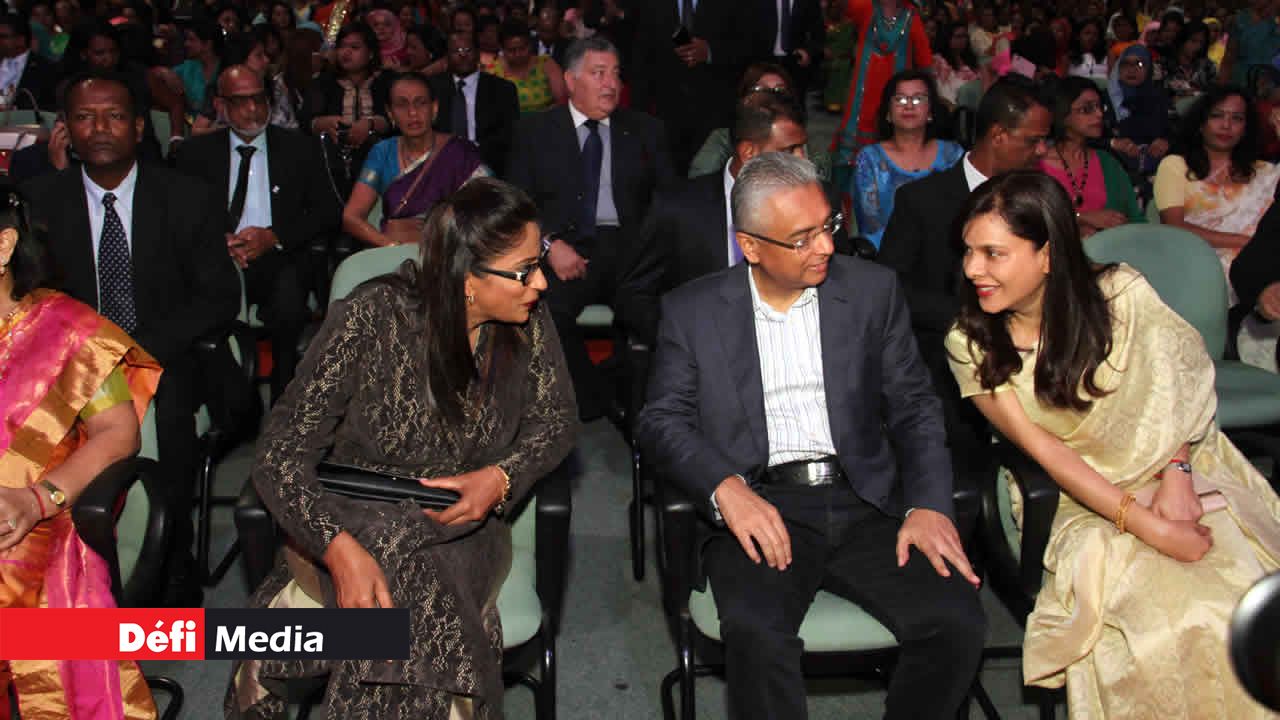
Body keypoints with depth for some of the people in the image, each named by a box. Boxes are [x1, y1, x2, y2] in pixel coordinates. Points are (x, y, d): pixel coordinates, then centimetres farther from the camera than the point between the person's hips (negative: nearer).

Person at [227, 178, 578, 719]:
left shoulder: (527, 322, -6)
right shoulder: (371, 318, -17)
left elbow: (555, 420, 7)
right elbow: (280, 455, -15)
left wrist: (502, 478, -15)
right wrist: (340, 548, -33)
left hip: (463, 528, 2)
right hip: (355, 524, -2)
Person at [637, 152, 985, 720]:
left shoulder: (873, 291, 10)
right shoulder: (693, 311, 6)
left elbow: (914, 407, 10)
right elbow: (662, 420, 2)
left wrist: (928, 504, -7)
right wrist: (726, 487, -18)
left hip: (863, 503, 2)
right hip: (758, 508, -2)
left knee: (957, 621, -20)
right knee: (755, 632, -32)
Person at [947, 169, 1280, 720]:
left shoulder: (1120, 293, -9)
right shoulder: (970, 344, -10)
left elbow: (1181, 381, 5)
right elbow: (1042, 448, -12)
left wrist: (1176, 473, -11)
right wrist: (1148, 527, -20)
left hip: (1181, 467, 2)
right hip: (1085, 494, -1)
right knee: (1174, 617, -27)